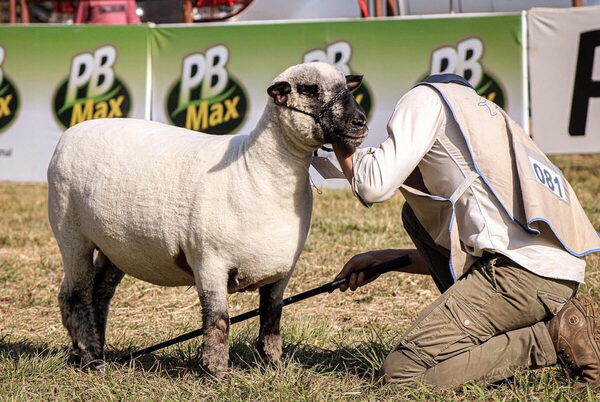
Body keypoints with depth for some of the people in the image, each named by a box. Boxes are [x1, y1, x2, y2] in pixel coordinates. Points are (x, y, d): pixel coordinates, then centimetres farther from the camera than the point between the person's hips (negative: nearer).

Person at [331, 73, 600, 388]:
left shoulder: (428, 96, 8)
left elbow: (374, 186, -5)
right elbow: (463, 254, 33)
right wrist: (382, 259, 34)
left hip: (524, 270, -9)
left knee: (400, 372, -9)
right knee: (417, 213, 26)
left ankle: (551, 337, -9)